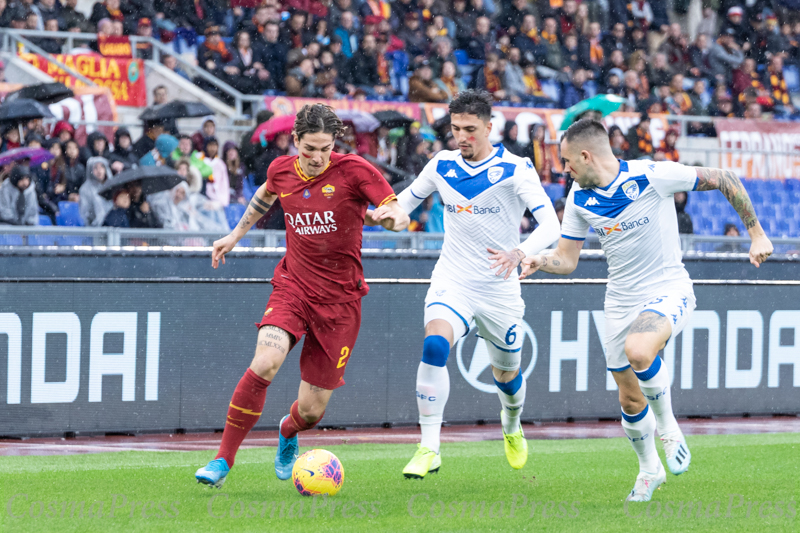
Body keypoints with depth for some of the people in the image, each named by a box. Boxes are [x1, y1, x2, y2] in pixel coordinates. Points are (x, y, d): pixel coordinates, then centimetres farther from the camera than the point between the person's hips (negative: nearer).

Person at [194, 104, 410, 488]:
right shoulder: (281, 171, 0)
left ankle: (288, 433, 42)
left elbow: (401, 216, -11)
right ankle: (223, 460, -17)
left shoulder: (354, 170, -11)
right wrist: (237, 234, 31)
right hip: (293, 285, 1)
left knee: (312, 409, 1)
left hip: (340, 298, -1)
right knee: (265, 362, -28)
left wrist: (387, 216, -33)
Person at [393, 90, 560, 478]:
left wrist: (519, 253, -40)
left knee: (506, 375, 16)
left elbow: (550, 224, -21)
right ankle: (429, 449, -28)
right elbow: (404, 202, 16)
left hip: (500, 289, -1)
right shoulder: (442, 166, -1)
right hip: (452, 282, 1)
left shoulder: (515, 170, -12)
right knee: (434, 346, -28)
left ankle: (512, 428, 52)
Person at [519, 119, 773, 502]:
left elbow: (724, 181, -9)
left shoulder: (653, 176, -18)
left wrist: (756, 234, -6)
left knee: (637, 349, -36)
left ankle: (667, 427, -11)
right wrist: (540, 262, -16)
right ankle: (649, 469, 35)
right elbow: (567, 260, 7)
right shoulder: (579, 199, 0)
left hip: (669, 291, -6)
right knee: (630, 400, 8)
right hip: (621, 303, 6)